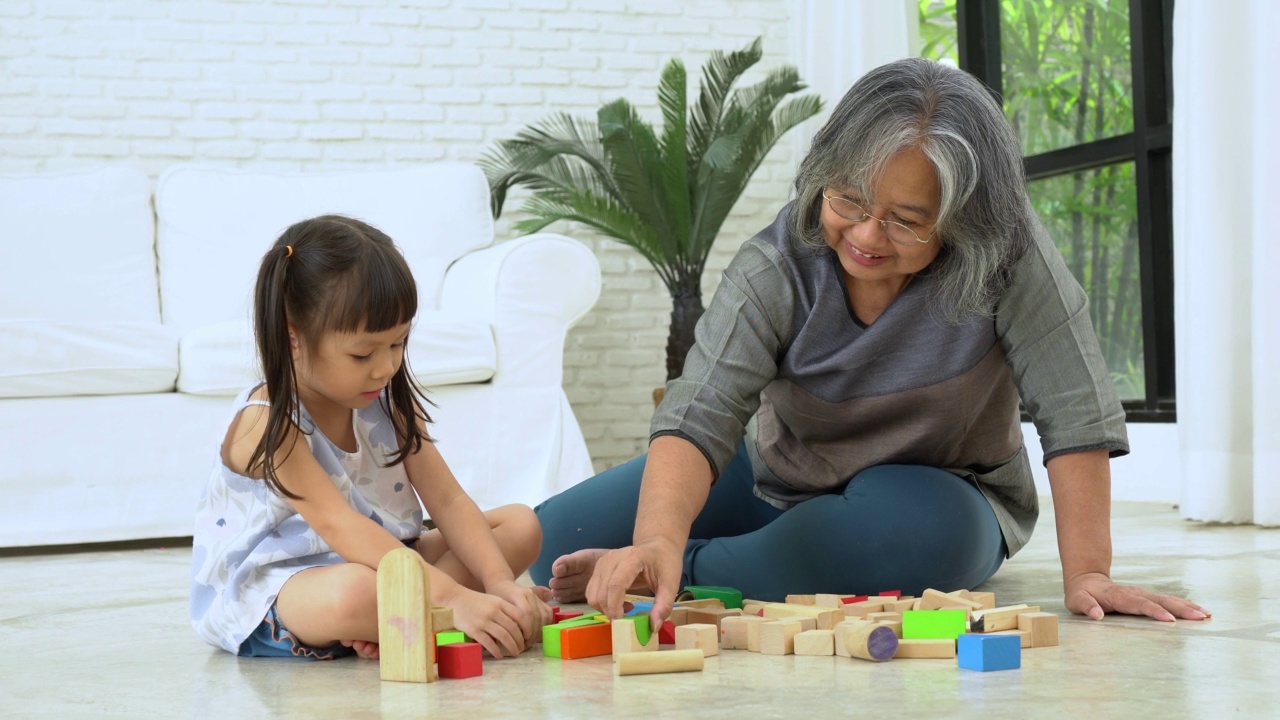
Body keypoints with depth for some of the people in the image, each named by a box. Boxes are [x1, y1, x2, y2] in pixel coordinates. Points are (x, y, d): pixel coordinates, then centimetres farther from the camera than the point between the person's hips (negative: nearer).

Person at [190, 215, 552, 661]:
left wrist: (499, 583, -22)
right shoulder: (265, 423, -21)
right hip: (272, 598, -8)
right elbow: (338, 524, -31)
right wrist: (453, 598, -40)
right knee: (354, 592, -42)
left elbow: (448, 500, -3)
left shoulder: (389, 399, 2)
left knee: (520, 525, -3)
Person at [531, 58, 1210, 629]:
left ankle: (687, 575, -22)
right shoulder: (776, 268, -23)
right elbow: (698, 414, -34)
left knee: (927, 527, -40)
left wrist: (1086, 575, -32)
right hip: (779, 479, 2)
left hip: (939, 494, -1)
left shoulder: (1006, 252, -26)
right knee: (557, 542, -10)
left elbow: (1073, 408, -25)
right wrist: (657, 539, -53)